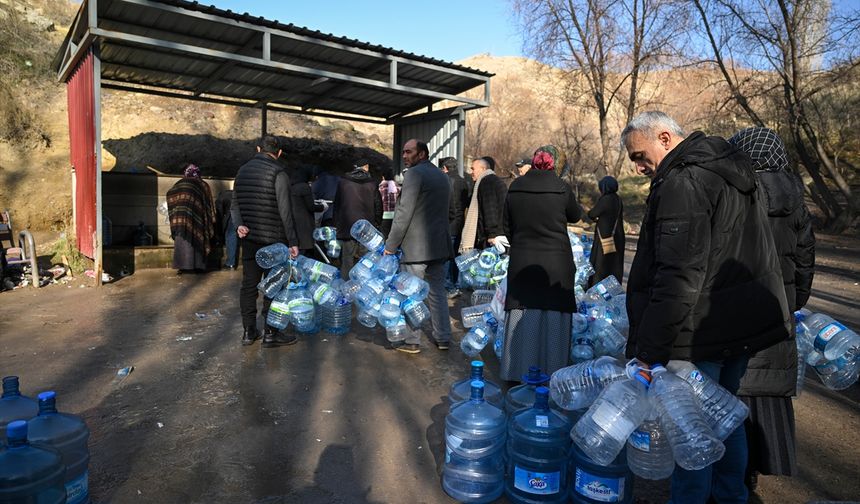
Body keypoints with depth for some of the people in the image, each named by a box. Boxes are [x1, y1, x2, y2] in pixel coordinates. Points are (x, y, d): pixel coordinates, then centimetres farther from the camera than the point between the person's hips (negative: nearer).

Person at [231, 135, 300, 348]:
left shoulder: (243, 170, 12)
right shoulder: (278, 173, -11)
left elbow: (235, 203, 9)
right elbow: (285, 210, -15)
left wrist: (239, 224, -4)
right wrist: (292, 241, -12)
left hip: (249, 238, 6)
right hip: (273, 240, -6)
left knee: (249, 283, 10)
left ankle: (249, 331, 17)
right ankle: (270, 333, 7)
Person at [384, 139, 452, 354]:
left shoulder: (414, 173, -11)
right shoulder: (442, 176, 15)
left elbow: (404, 213, -15)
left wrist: (391, 245, -10)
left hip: (415, 246, -8)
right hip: (439, 245, 8)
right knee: (437, 292, 14)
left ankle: (412, 341, 8)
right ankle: (443, 338, 19)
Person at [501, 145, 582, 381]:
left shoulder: (515, 187, 2)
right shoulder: (561, 188, -9)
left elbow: (507, 228, 9)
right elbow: (575, 215, 10)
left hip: (521, 261, 3)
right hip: (555, 264, -3)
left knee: (522, 317, 10)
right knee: (553, 319, 6)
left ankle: (517, 371, 19)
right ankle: (550, 373, 13)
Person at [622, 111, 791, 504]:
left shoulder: (683, 182, -19)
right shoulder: (734, 173, 14)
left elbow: (678, 278, -26)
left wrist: (648, 350, -22)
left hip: (701, 335, -10)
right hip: (745, 324, 11)